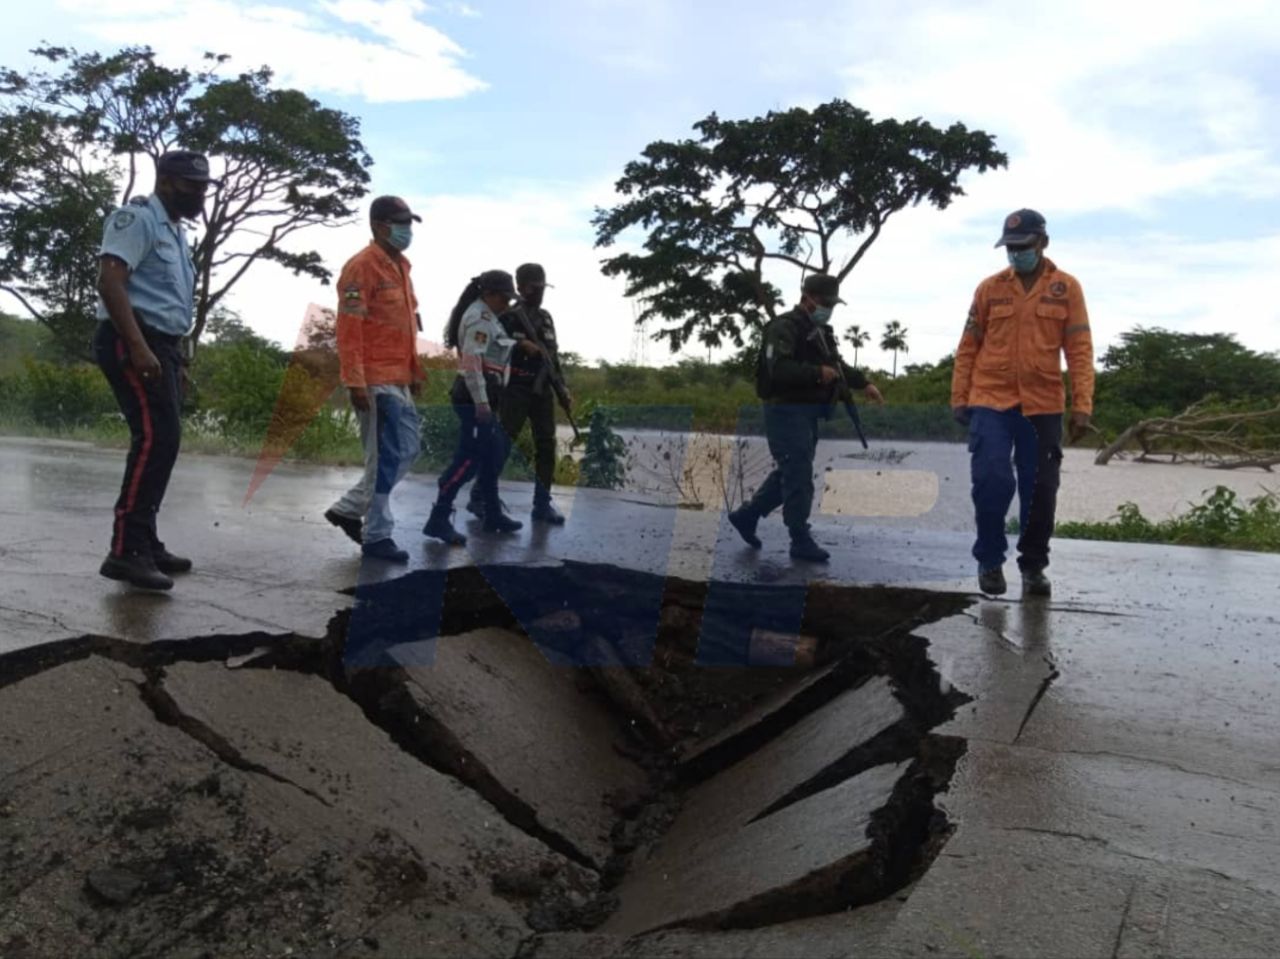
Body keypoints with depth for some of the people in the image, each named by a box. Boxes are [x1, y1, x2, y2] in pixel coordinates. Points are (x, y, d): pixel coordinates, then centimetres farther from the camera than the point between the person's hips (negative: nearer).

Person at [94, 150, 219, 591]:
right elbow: (110, 281, -18)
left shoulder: (176, 232, 23)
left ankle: (145, 543, 17)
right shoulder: (138, 217, -7)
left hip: (162, 345, 10)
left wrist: (176, 360, 22)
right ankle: (126, 549, -20)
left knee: (161, 441, 10)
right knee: (156, 438, -19)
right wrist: (138, 346, -26)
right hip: (133, 342, -10)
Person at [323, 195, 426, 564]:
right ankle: (377, 536, 7)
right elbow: (348, 328, -17)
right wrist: (355, 382, -22)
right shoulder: (362, 266, -12)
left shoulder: (400, 265, 16)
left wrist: (415, 371, 19)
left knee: (405, 450, 14)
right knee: (386, 456, -5)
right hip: (375, 381, -9)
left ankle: (349, 509, 26)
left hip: (398, 379, 9)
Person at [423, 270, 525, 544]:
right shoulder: (480, 317, -13)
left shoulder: (484, 316, 19)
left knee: (491, 456, 15)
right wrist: (481, 402, -26)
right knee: (469, 458, -12)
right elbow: (471, 360, -23)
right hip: (476, 397, -11)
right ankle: (438, 520, -11)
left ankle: (493, 515, 25)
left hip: (479, 396, 11)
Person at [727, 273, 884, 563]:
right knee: (798, 477, -7)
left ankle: (746, 515, 27)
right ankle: (801, 542, 1)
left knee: (789, 473, 15)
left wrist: (863, 383, 16)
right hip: (786, 411, -10)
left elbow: (837, 365, 29)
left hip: (807, 413, 10)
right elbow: (778, 369, -26)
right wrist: (817, 373, -29)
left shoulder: (820, 331, 19)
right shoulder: (785, 328, -13)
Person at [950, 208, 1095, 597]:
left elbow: (1079, 350, 1)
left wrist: (1082, 406, -6)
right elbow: (968, 347, 7)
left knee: (1040, 490, 6)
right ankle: (990, 560, 7)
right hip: (990, 402, 0)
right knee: (992, 480, -12)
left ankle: (1033, 566, 22)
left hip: (1042, 407, 1)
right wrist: (959, 398, 3)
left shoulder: (1067, 288, 4)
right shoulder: (989, 288, 5)